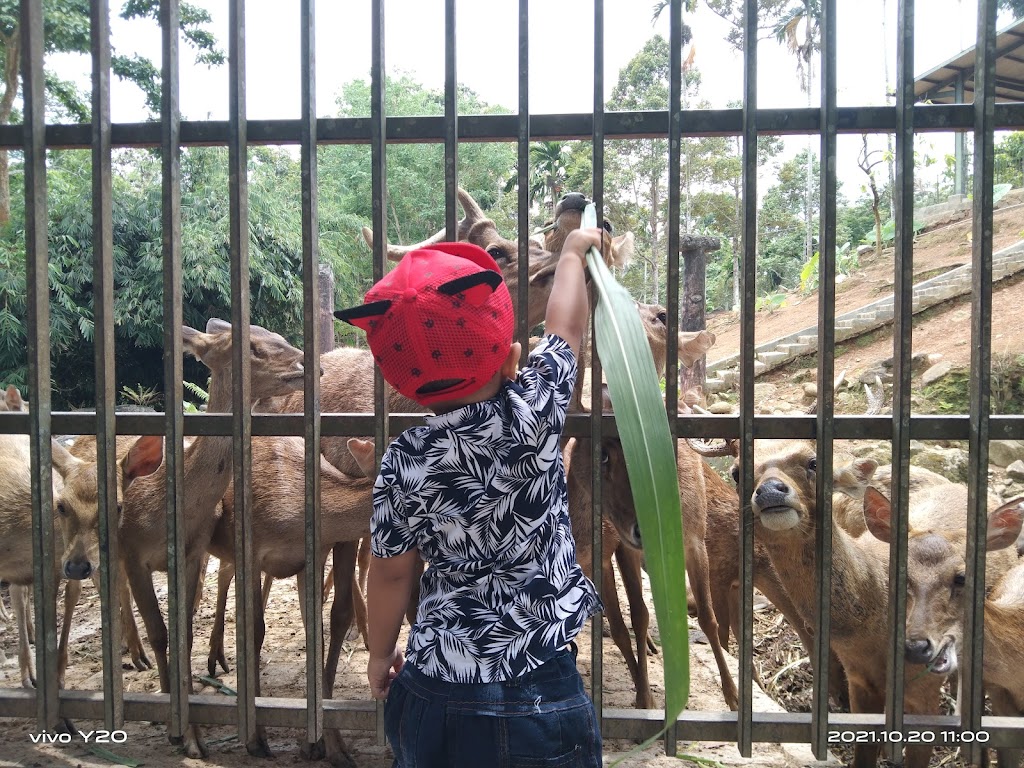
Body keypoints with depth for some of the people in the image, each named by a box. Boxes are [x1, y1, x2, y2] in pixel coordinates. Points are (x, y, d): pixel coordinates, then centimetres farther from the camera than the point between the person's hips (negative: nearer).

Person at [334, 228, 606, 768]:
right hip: (537, 698, -2)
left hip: (430, 690, 2)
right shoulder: (532, 413, -15)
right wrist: (574, 250, 21)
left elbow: (391, 574, 0)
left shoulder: (403, 462, -10)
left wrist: (380, 654, 18)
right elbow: (565, 323, 3)